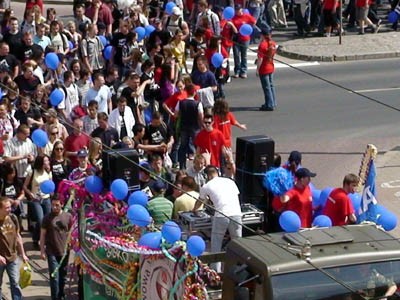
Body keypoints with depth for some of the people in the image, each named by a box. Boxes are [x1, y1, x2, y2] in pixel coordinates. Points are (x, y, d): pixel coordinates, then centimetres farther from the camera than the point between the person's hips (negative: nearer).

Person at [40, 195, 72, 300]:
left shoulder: (68, 216, 1)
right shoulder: (47, 218, -3)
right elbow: (42, 235, 0)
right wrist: (42, 251, -3)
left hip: (64, 251, 2)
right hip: (52, 252, -2)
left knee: (63, 276, 14)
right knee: (54, 277, -6)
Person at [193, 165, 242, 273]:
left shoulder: (206, 186, 14)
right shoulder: (230, 181, 20)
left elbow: (199, 202, 32)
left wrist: (194, 210, 54)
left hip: (221, 216, -3)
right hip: (236, 214, 3)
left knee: (216, 246, 8)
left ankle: (216, 271, 6)